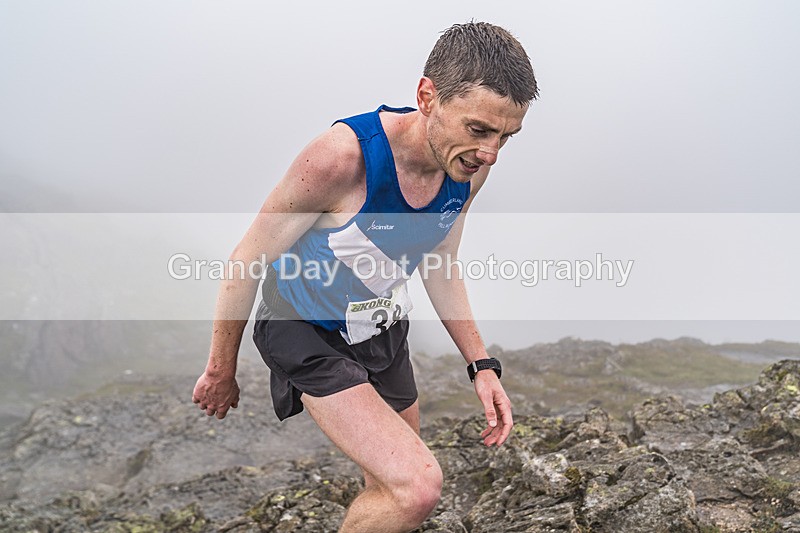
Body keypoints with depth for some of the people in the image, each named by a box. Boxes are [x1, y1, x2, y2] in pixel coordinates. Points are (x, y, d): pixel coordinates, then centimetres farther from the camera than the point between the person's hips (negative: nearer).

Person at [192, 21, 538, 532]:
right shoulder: (339, 158, -33)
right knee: (418, 487, -21)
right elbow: (248, 261, -19)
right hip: (308, 334, -6)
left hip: (384, 330, 7)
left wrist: (482, 365, 0)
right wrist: (221, 370, -7)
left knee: (392, 488, 18)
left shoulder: (470, 166, -13)